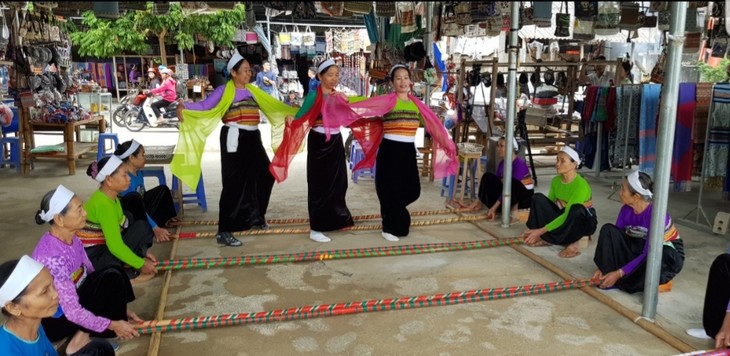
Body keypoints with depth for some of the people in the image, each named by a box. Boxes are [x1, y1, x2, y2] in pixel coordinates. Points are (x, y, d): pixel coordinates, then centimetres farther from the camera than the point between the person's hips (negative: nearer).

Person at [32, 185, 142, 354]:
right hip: (52, 320, -8)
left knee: (114, 273, -9)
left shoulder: (71, 239, -5)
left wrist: (119, 307, 3)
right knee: (111, 279, -21)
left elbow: (91, 274, 5)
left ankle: (83, 333, -4)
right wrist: (112, 324, -21)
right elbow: (73, 312, -28)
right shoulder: (52, 257, -31)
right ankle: (81, 339, -6)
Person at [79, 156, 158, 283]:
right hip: (94, 259, -9)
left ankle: (127, 266, 1)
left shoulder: (109, 197, 5)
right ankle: (126, 274, -7)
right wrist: (141, 264, -17)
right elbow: (115, 246, -27)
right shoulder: (103, 204, -24)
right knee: (141, 228, -13)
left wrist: (142, 252, 9)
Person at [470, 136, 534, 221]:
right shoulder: (502, 163, 1)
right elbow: (495, 183, 6)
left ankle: (514, 208, -17)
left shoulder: (520, 164, -23)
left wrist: (494, 207, -32)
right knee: (488, 177, -11)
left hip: (525, 197, -7)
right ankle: (493, 211, -14)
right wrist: (479, 201, 0)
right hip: (508, 195, 7)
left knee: (511, 181, -38)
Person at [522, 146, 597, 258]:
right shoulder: (556, 180, -7)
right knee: (538, 198, -15)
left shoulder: (581, 185, -28)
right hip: (562, 216, 6)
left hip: (585, 221, -6)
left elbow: (567, 215, -31)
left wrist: (541, 230, -31)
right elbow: (548, 204, 0)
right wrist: (534, 228, -12)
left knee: (576, 209, -42)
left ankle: (572, 243, -18)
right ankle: (545, 238, -11)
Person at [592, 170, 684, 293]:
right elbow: (614, 237, -6)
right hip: (640, 247, 6)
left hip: (670, 255, -6)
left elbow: (649, 254, -31)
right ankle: (609, 274, -18)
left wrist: (619, 273, -33)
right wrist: (603, 267, -18)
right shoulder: (626, 210, -11)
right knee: (608, 230, -15)